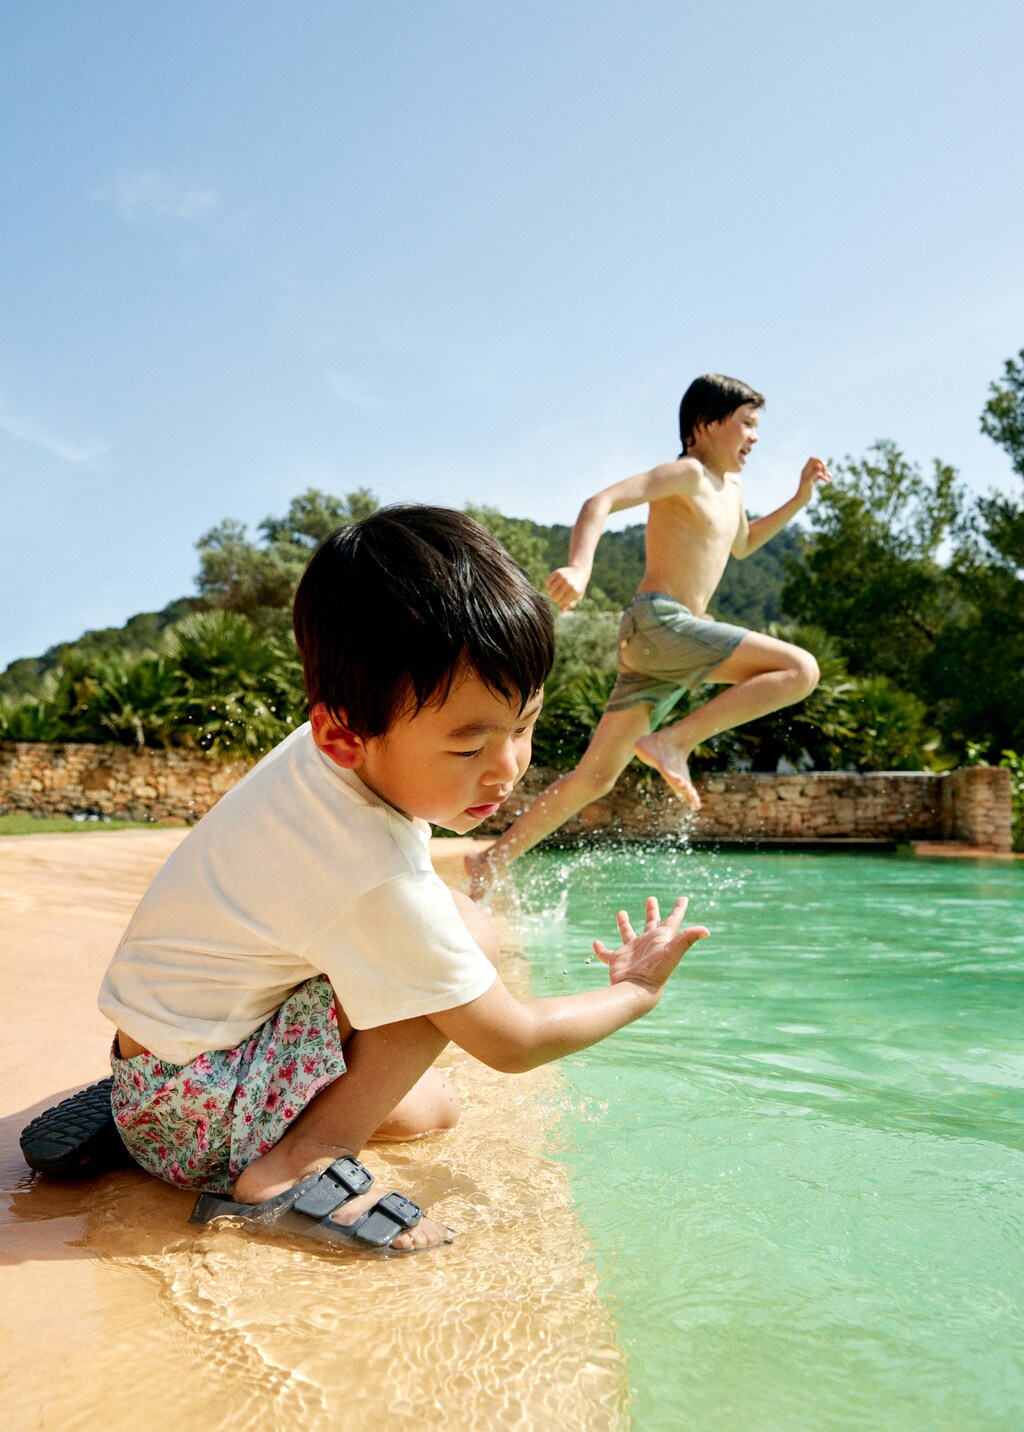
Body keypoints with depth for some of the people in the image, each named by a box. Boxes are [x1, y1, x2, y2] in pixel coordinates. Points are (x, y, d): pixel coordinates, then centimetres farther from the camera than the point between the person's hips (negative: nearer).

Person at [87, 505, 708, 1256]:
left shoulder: (322, 756, -10)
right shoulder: (378, 879, -32)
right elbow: (513, 1041, -17)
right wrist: (637, 991, -2)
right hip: (196, 1121, -9)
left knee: (431, 1107, 22)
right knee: (470, 932, -22)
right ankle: (293, 1169, -12)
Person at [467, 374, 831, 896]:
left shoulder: (730, 489, 25)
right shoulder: (686, 474, -3)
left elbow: (741, 545, 45)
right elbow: (600, 502, -16)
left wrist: (799, 499, 34)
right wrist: (579, 566, -34)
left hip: (664, 642, 9)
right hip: (658, 620, -9)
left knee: (596, 777, 8)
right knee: (800, 670, -15)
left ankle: (491, 861, 11)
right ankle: (673, 741, -18)